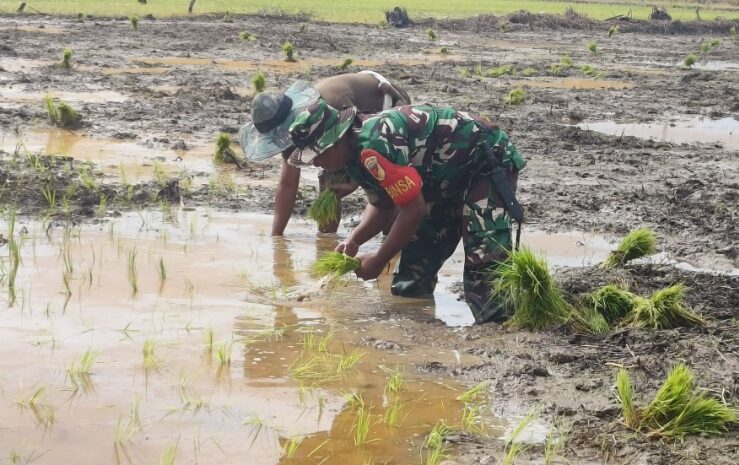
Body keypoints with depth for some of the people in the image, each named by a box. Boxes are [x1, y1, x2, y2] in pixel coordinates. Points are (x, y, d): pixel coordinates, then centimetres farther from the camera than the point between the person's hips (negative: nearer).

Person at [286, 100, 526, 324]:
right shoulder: (356, 155, -1)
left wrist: (378, 261, -19)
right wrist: (353, 241, -8)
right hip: (448, 181, 10)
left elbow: (414, 209, -29)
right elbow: (382, 206, 11)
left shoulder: (374, 146, -33)